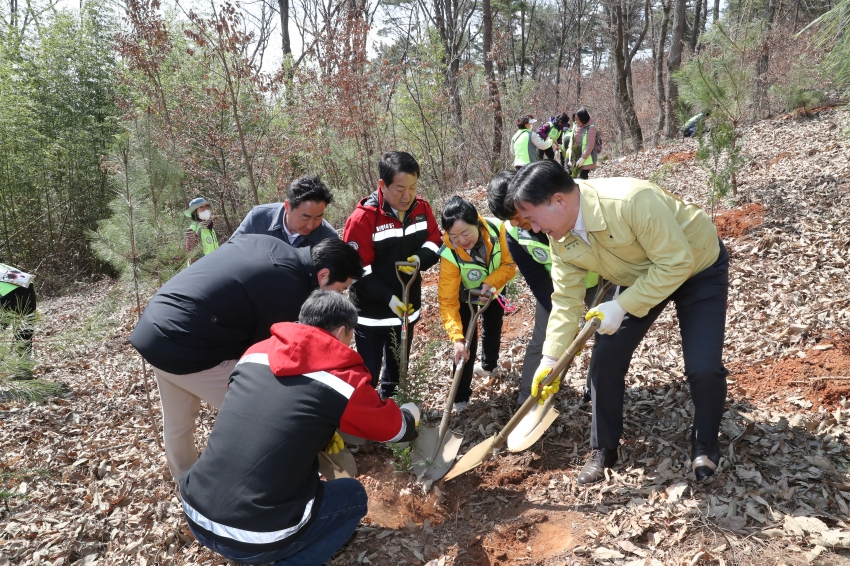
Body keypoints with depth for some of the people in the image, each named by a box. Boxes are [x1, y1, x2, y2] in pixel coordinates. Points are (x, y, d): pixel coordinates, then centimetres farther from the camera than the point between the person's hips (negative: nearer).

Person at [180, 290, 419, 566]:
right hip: (255, 538, -6)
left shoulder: (255, 352, 6)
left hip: (195, 517, 6)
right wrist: (411, 411, 31)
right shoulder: (343, 378, -8)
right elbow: (394, 428, 10)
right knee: (353, 495, 18)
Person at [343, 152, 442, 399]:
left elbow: (435, 241, 5)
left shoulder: (421, 208, -7)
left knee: (398, 365, 25)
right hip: (371, 312, -6)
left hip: (408, 305, 6)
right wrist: (388, 298, -26)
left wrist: (419, 259, -17)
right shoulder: (363, 218, -23)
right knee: (368, 371, 5)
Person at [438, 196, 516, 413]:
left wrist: (491, 282, -39)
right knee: (467, 341, -9)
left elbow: (510, 263, -22)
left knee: (492, 329, 25)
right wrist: (456, 337, -48)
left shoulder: (497, 228, -38)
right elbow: (448, 300, -39)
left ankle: (489, 365, 56)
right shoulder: (449, 254, -42)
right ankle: (460, 397, 8)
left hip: (493, 291, 3)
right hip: (466, 296, -3)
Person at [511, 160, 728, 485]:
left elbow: (676, 263, -33)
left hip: (698, 268, -5)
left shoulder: (632, 201, -39)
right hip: (639, 278, 6)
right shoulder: (561, 236, -16)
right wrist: (550, 359, -14)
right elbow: (566, 298, -10)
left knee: (704, 368, -14)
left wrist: (621, 307, -33)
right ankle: (603, 449, 16)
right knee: (605, 358, -4)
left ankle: (705, 446, 16)